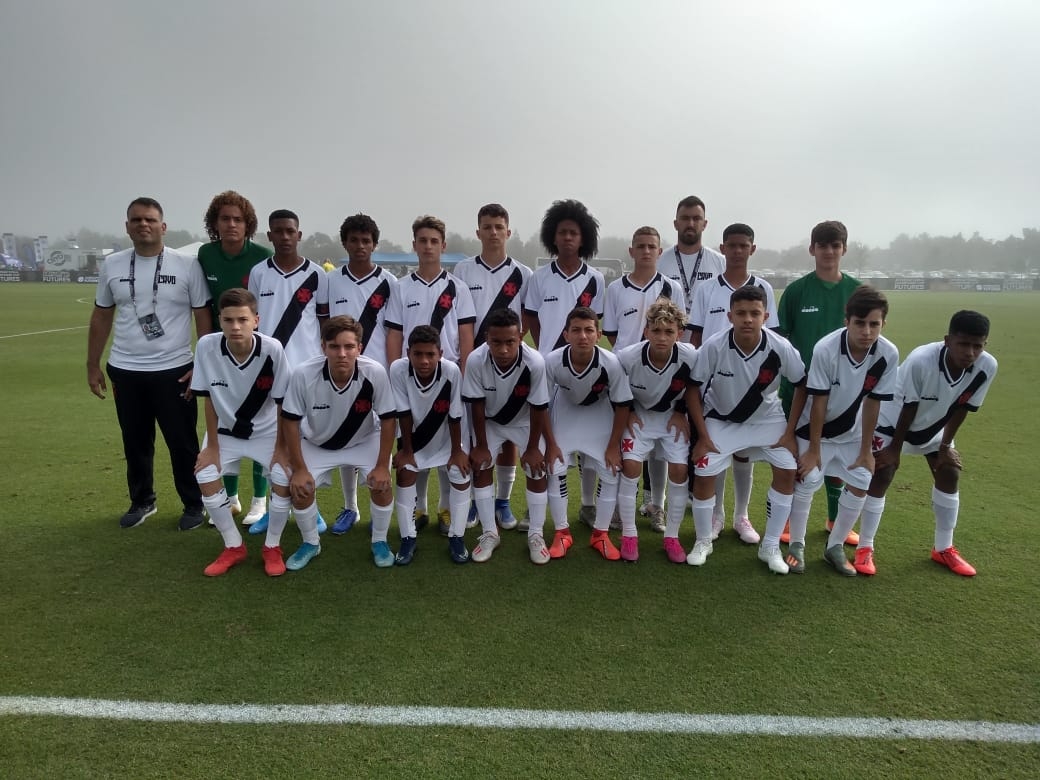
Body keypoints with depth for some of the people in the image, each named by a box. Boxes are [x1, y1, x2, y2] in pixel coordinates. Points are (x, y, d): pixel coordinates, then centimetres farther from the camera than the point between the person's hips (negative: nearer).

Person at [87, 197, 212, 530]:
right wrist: (92, 365, 11)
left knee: (183, 443, 5)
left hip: (174, 370, -3)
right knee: (135, 442, 16)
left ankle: (194, 505, 22)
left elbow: (203, 317, -4)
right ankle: (142, 501, 34)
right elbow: (101, 317, 12)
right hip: (125, 371, 4)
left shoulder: (187, 265, -6)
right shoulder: (112, 265, 4)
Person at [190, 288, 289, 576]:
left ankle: (272, 547, 9)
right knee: (205, 480, -11)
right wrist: (212, 446, -7)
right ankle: (234, 546, 12)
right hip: (225, 430, 2)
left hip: (267, 431, -2)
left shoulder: (272, 349, -28)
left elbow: (282, 403, -18)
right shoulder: (207, 346, -23)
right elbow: (209, 400, -11)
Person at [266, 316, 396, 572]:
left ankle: (379, 541, 12)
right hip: (316, 443, 1)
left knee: (382, 484, -17)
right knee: (299, 488, -12)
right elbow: (290, 421, -18)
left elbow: (387, 419, -18)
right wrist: (299, 468, -14)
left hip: (364, 440, 0)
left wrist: (382, 466, -16)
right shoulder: (303, 374, -33)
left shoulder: (375, 373, -32)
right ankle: (311, 543, 19)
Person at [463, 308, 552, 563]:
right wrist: (481, 445, -13)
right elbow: (476, 405, -20)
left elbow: (539, 408, -23)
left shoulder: (535, 362, -37)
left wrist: (532, 448, -14)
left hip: (526, 422, -1)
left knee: (537, 471, -5)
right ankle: (489, 533, 10)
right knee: (480, 467, -6)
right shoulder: (476, 360, -34)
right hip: (489, 421, 1)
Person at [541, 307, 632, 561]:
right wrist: (551, 444, -12)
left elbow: (622, 405, -18)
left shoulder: (611, 363, -34)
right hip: (564, 411, 0)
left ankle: (601, 533, 15)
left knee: (611, 471, -5)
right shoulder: (552, 361, -32)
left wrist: (613, 445, -12)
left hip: (600, 412, 0)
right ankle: (562, 532, 13)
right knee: (555, 470, -7)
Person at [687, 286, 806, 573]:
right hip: (721, 418, -1)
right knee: (703, 475, -11)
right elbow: (694, 390, -16)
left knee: (788, 471, -9)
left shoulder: (781, 348, -24)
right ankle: (703, 542, 14)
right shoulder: (713, 346, -28)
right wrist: (703, 436, -15)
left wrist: (790, 432, -9)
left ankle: (771, 546, 8)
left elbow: (802, 386, -7)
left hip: (766, 418, 2)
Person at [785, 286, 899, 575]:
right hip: (816, 429, -3)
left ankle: (835, 547, 18)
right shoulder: (825, 349, -31)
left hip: (851, 432, 4)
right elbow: (819, 402, -23)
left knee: (860, 485, 0)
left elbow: (872, 403, -11)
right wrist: (813, 449, -16)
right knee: (807, 483, -7)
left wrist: (866, 450, -6)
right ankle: (796, 545, 12)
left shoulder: (889, 354, -22)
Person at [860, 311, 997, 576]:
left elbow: (962, 408, -10)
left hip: (934, 425, 5)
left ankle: (943, 549, 23)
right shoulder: (920, 360, -39)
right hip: (893, 420, -5)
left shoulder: (987, 367, -25)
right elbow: (908, 408, -26)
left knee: (950, 474, 5)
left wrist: (945, 446, -3)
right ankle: (865, 549, 3)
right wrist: (895, 447, -15)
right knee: (881, 477, -10)